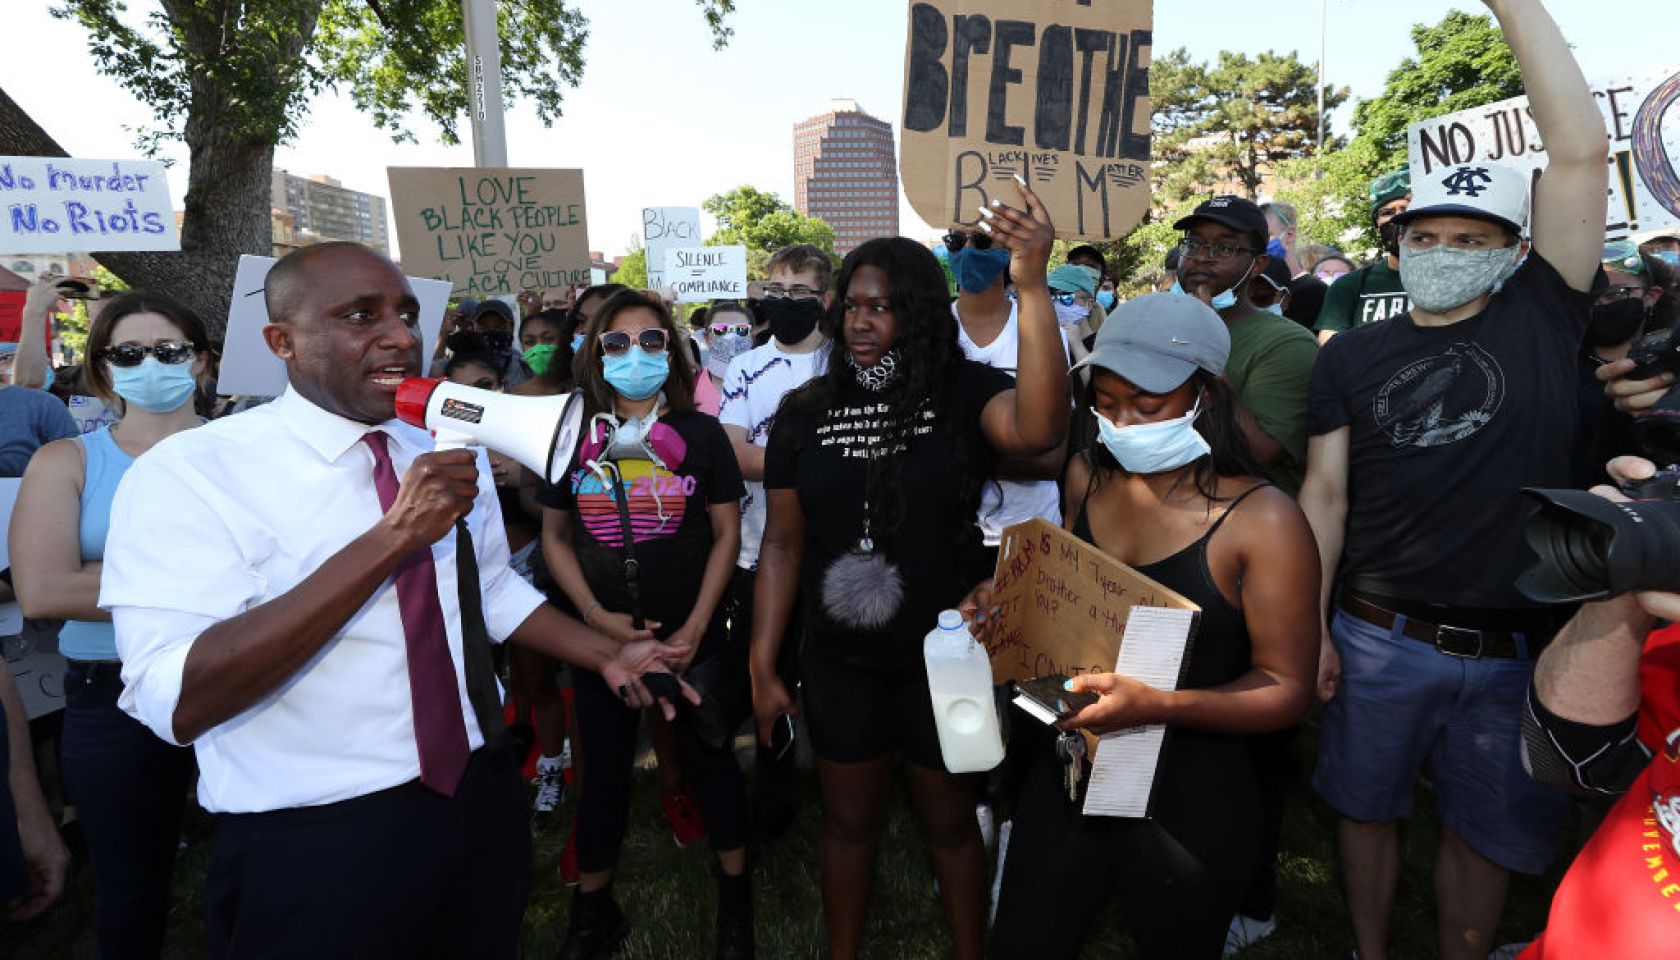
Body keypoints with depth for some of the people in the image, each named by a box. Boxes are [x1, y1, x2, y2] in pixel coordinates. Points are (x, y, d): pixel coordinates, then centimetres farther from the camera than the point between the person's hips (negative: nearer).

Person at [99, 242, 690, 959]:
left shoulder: (451, 455, 5)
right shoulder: (188, 472, -15)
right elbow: (175, 703, -26)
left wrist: (608, 655, 5)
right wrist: (392, 537, -32)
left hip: (482, 799, 6)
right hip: (313, 846, -5)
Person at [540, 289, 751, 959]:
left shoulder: (701, 433, -3)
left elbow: (726, 534, -2)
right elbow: (554, 536, 5)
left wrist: (696, 628, -10)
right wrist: (596, 616, -8)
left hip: (693, 635, -1)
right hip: (600, 636, 2)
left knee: (709, 756, 12)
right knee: (605, 768, 15)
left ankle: (735, 895, 33)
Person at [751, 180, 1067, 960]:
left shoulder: (964, 394, -12)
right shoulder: (807, 411, -3)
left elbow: (1038, 430, -35)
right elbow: (783, 543, 0)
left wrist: (1031, 287, -41)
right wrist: (762, 666, 0)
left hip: (944, 655, -2)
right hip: (840, 660, 3)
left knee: (949, 820, 19)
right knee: (848, 820, 21)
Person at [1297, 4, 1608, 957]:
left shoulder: (1542, 319, -1)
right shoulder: (1353, 356, 0)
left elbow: (1581, 149, -11)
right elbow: (1325, 495, -1)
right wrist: (1308, 625, -5)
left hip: (1518, 650, 0)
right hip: (1380, 639, 1)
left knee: (1490, 834, 16)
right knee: (1368, 808, 15)